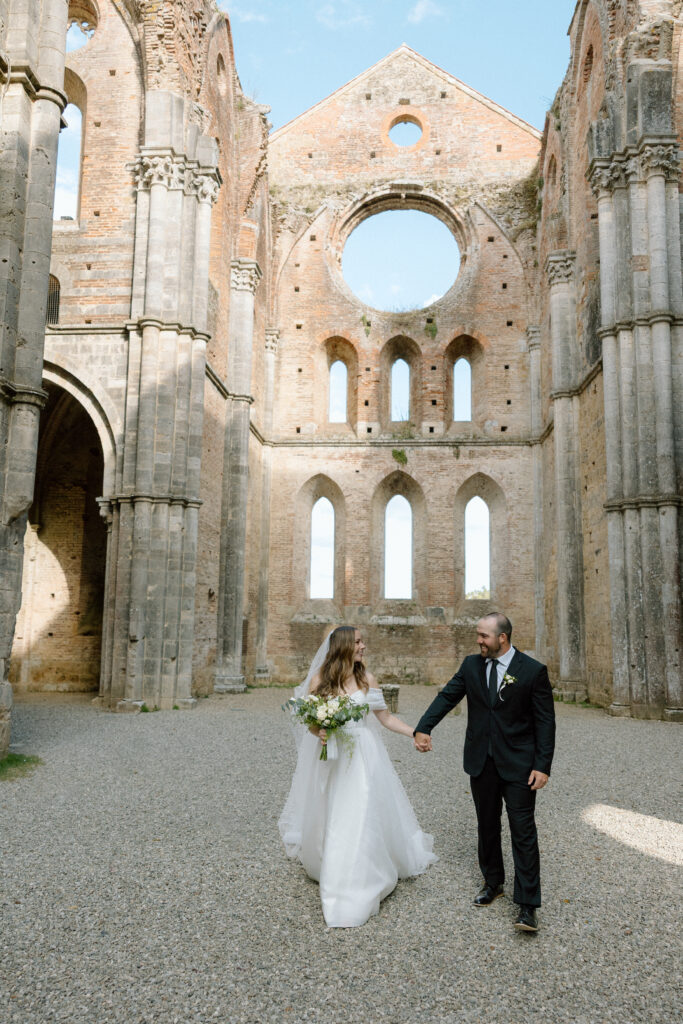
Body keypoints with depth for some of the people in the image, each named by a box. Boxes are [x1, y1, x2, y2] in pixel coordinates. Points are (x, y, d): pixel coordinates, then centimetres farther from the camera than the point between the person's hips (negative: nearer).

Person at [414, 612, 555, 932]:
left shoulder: (533, 671, -10)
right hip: (481, 762, 4)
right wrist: (423, 727, -16)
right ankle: (493, 882, 35)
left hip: (518, 763, -4)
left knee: (523, 831, -2)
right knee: (487, 825, 16)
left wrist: (542, 766, -13)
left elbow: (545, 721, -8)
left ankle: (527, 905, 6)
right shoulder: (471, 666, 1)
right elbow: (447, 696, -1)